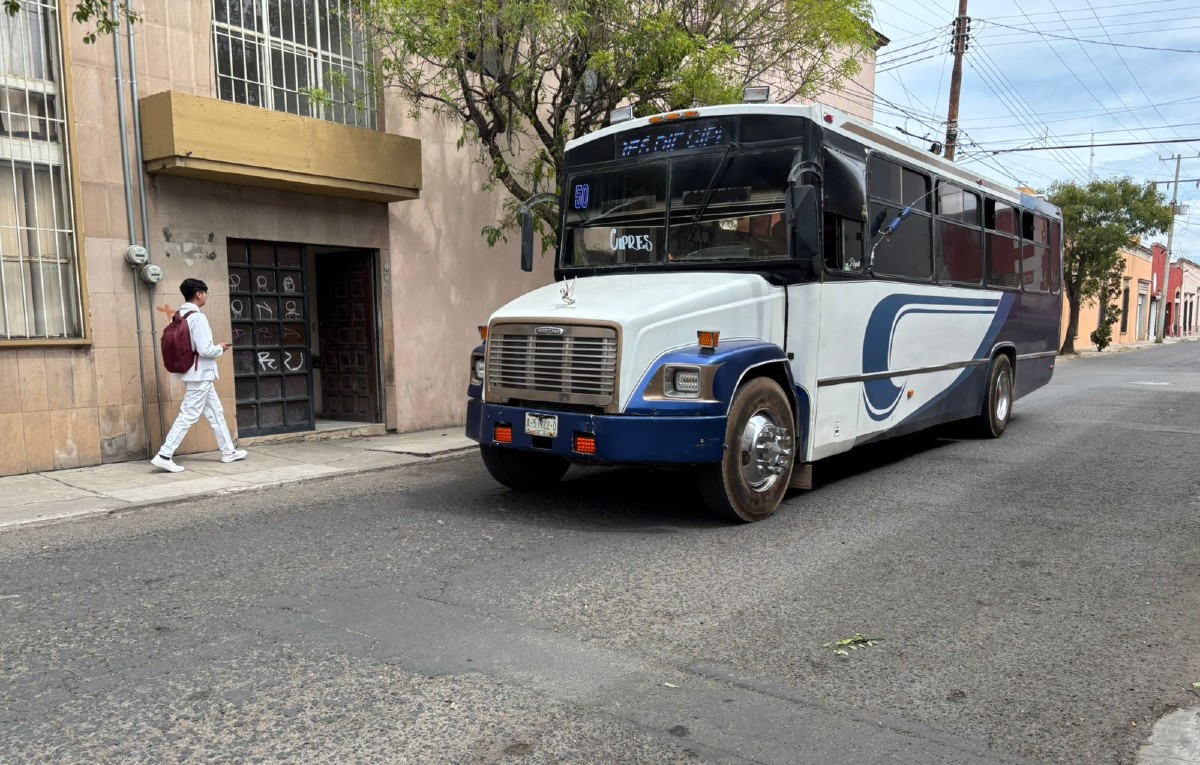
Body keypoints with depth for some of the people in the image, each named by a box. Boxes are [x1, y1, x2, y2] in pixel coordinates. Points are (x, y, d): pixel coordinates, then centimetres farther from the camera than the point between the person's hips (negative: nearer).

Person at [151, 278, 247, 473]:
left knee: (215, 412, 16)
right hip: (200, 374, -10)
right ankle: (164, 456, -5)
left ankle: (228, 452, 23)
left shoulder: (181, 316, 8)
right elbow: (205, 350, -22)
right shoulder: (198, 317, -18)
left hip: (198, 374, 10)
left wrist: (215, 347, 12)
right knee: (188, 416, -6)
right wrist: (220, 348, -3)